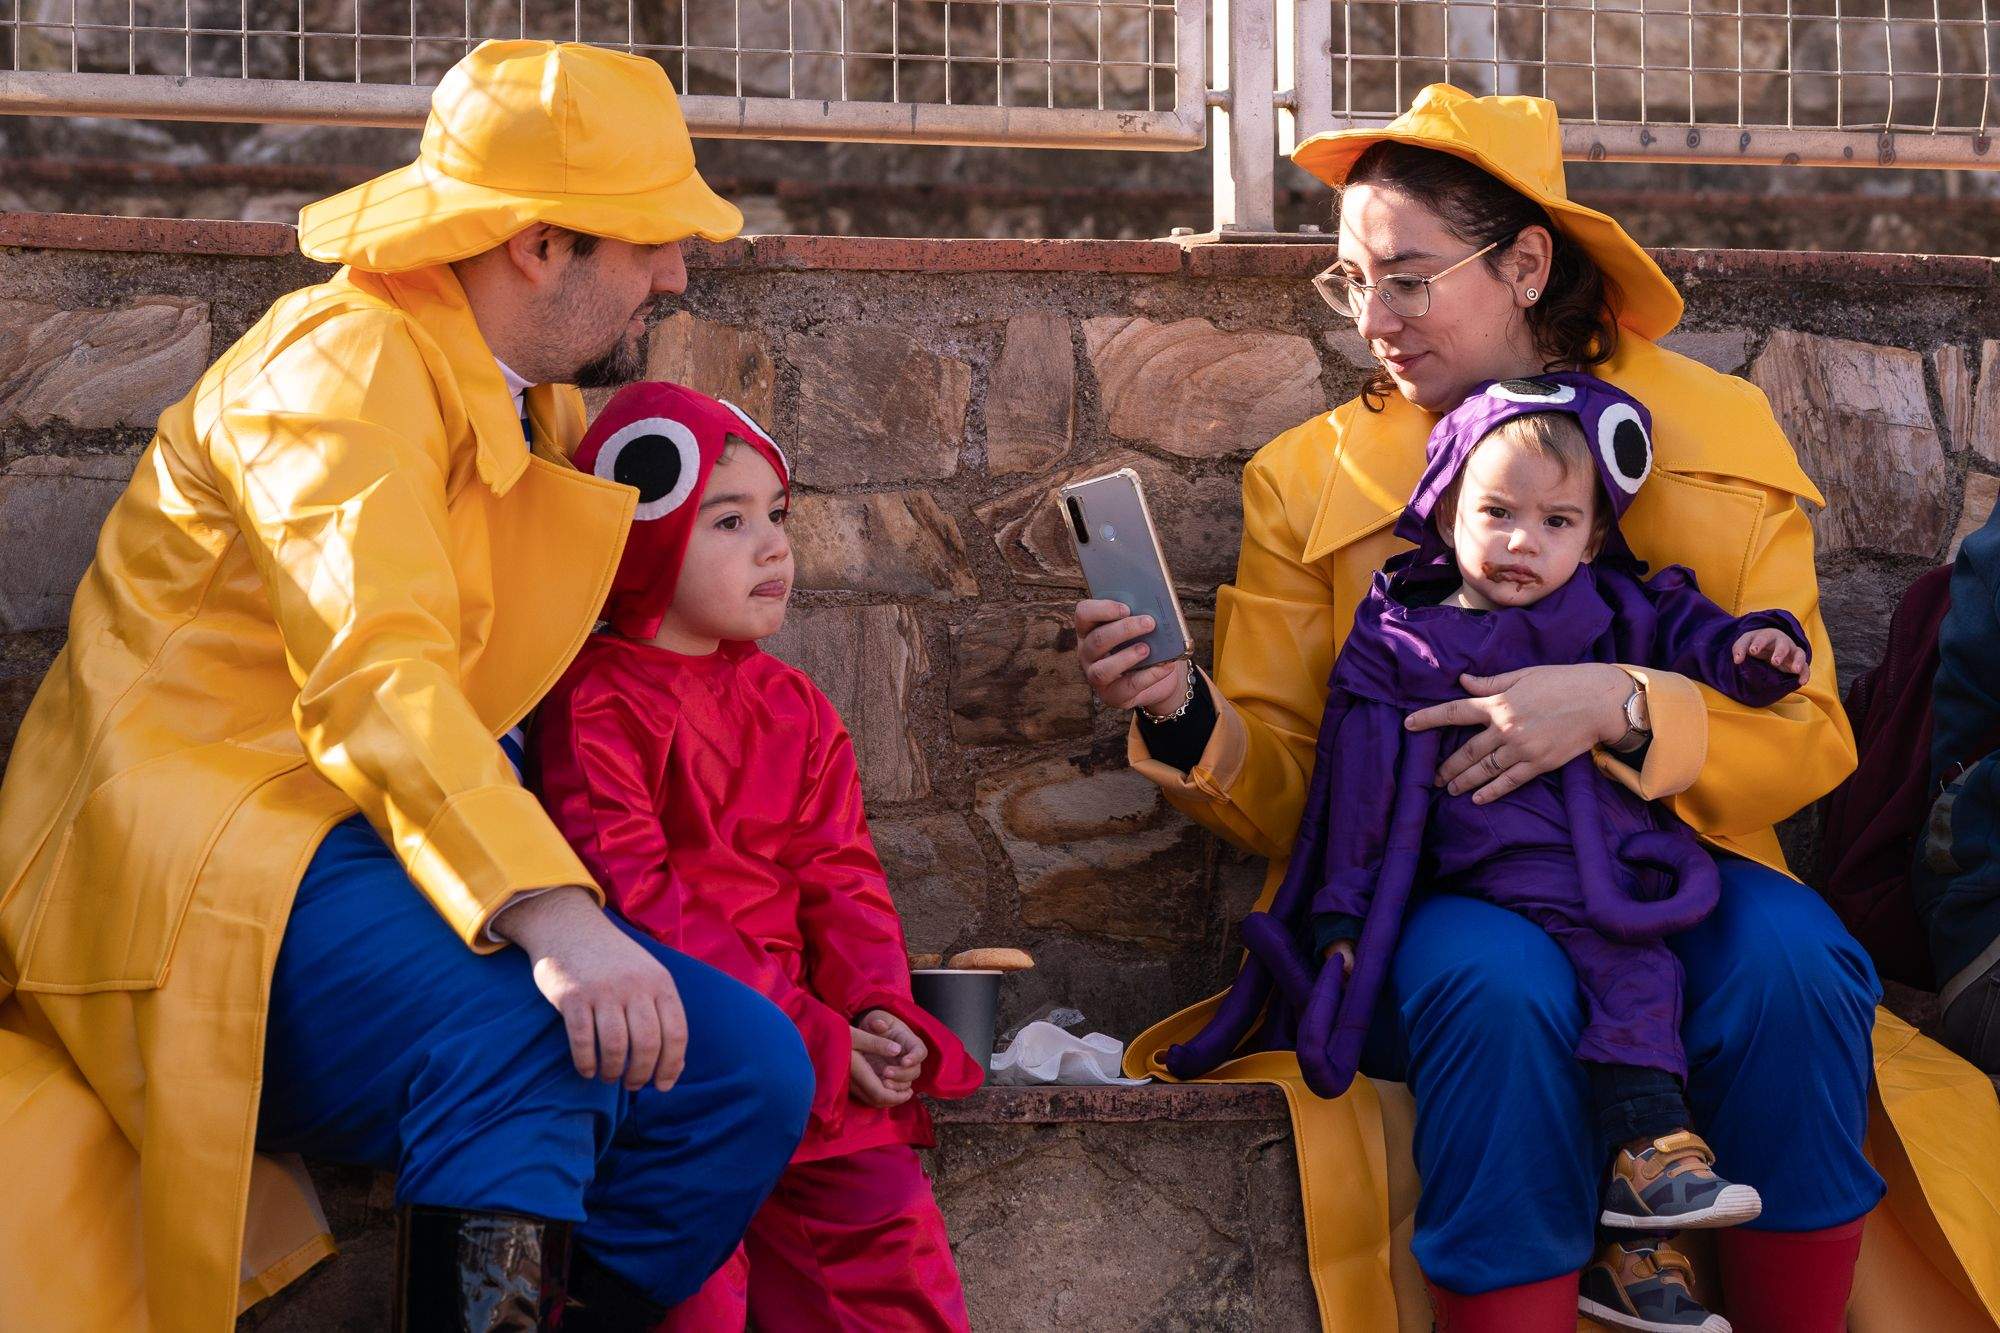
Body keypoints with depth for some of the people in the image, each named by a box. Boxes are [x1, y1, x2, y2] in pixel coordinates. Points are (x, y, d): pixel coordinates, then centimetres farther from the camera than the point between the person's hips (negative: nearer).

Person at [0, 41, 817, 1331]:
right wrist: (549, 913, -40)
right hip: (202, 854, -9)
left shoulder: (542, 405, 17)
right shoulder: (347, 360, -11)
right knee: (525, 1046, -36)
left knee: (751, 1074, -9)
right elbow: (373, 669, -27)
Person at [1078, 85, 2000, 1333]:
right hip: (1428, 891, 0)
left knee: (1792, 961, -31)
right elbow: (1278, 793, 3)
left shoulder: (1715, 435, 2)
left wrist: (1624, 706, -22)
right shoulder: (1311, 478, 4)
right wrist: (1184, 717, -19)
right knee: (1495, 989, -34)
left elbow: (1809, 740, -5)